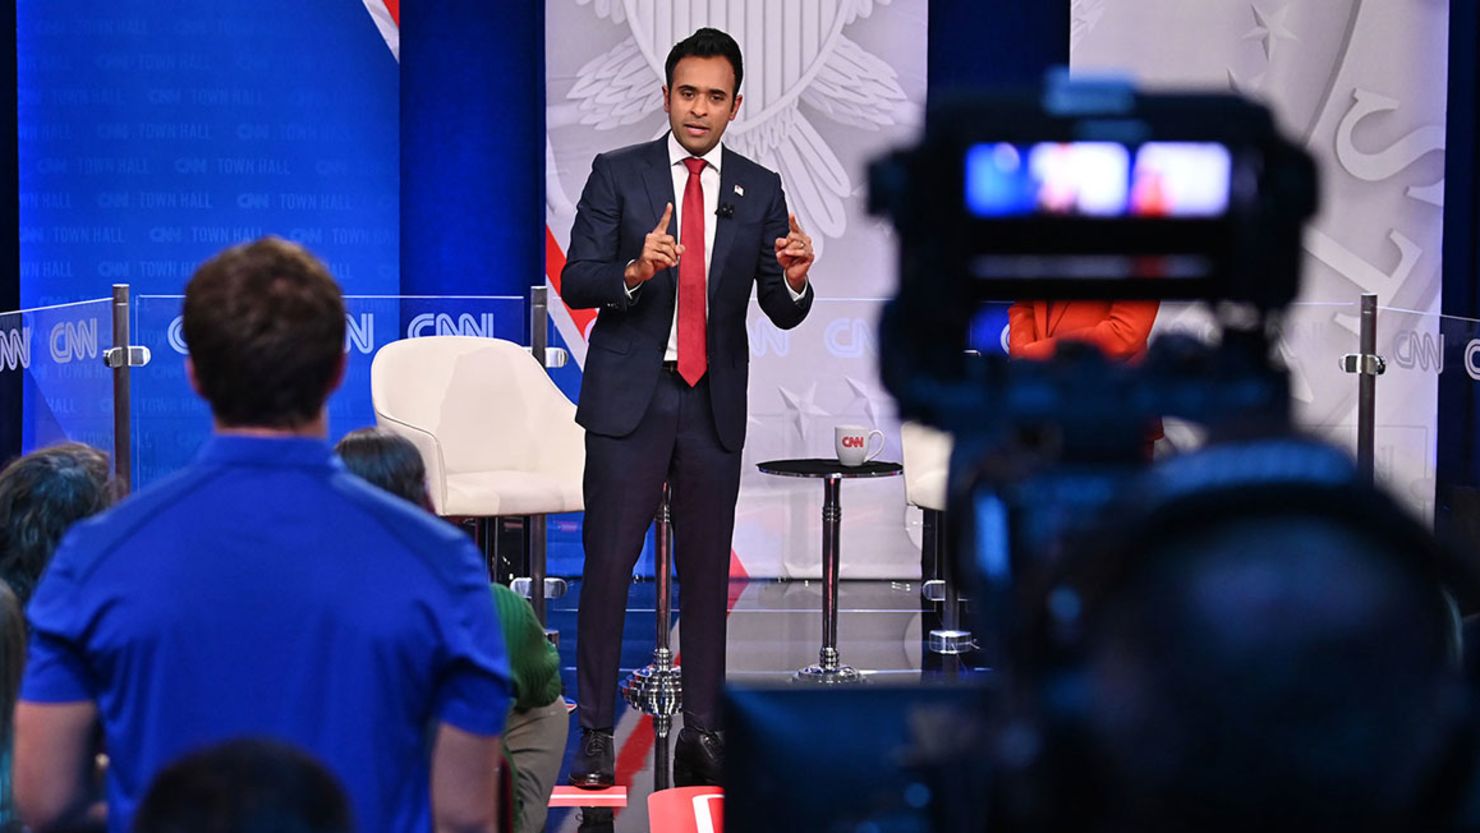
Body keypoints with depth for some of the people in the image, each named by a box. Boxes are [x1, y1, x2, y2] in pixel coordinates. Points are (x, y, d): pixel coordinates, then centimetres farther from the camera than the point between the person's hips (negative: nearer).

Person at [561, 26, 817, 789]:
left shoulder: (761, 191, 6)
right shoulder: (617, 175, 0)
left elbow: (782, 313, 2)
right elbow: (576, 283, -6)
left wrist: (795, 279, -21)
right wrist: (635, 271, -26)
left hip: (715, 404, 2)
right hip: (629, 398, -2)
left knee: (707, 570, 7)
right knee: (607, 566, -3)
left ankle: (701, 732, 15)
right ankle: (596, 733, 4)